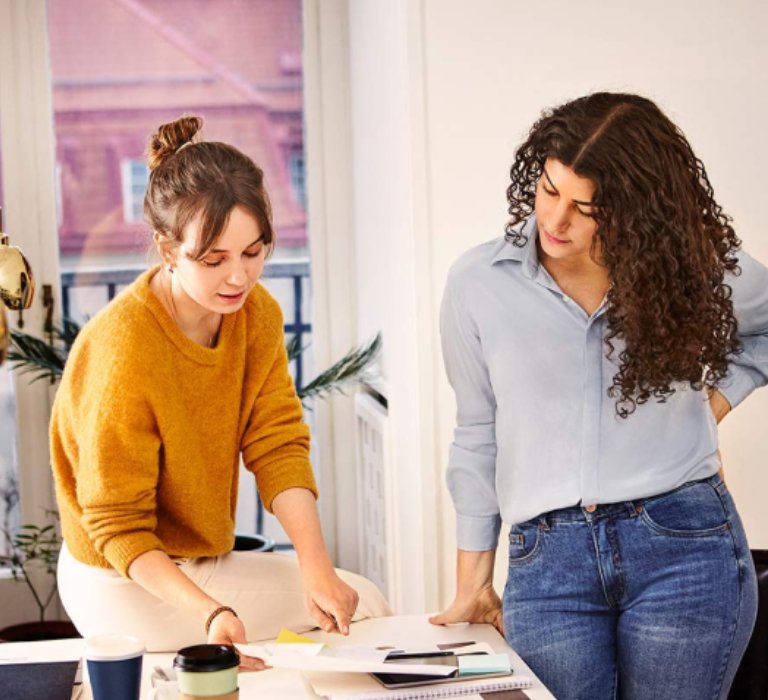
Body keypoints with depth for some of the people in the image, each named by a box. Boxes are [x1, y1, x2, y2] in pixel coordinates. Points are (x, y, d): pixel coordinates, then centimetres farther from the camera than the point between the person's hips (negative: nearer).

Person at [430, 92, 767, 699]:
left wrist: (711, 408, 6)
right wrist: (473, 580, 13)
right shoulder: (478, 284, 2)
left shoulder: (695, 269, 1)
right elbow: (478, 436, 11)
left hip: (683, 543, 0)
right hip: (547, 560, 1)